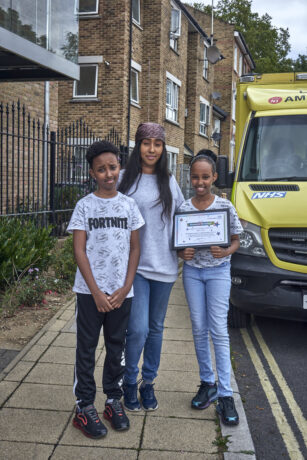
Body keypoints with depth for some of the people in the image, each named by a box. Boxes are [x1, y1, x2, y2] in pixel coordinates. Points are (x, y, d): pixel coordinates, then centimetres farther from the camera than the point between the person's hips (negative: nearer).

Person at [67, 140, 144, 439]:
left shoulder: (129, 205, 4)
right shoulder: (85, 206, -3)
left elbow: (135, 248, 6)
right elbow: (79, 251, -6)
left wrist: (126, 287, -4)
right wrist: (96, 292, -11)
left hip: (121, 291, 2)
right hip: (90, 291, -2)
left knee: (117, 346, 12)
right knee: (86, 347, 5)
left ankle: (114, 400, 26)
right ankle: (84, 408, 16)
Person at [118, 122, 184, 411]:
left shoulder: (169, 181, 8)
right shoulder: (125, 179, -2)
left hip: (163, 265, 4)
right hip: (135, 264, -3)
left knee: (156, 327, 12)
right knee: (138, 328, -8)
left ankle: (148, 382, 29)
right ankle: (129, 382, 16)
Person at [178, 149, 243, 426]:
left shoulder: (225, 206, -5)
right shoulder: (183, 208, 0)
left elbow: (236, 240, 1)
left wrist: (226, 252, -19)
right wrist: (182, 253, -15)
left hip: (218, 271, -2)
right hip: (192, 271, 2)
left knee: (219, 330, -5)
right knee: (199, 329, 8)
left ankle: (225, 394, 1)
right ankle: (207, 384, 23)